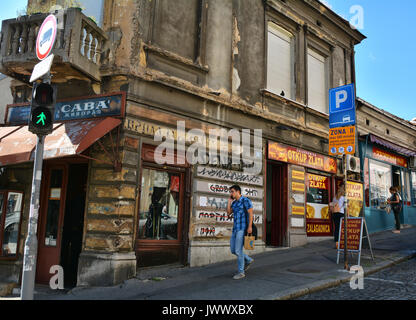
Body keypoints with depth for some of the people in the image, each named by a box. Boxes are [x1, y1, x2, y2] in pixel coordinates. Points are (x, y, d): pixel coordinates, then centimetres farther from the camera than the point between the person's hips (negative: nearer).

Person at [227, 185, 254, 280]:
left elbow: (251, 213, -14)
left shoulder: (246, 200, -8)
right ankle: (248, 260, 30)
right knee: (233, 250, 10)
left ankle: (241, 272, 3)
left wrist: (250, 226, -22)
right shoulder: (234, 203, 17)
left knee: (238, 250, -9)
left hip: (243, 228, -9)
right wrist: (229, 200, 5)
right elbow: (229, 213, 7)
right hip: (235, 228, 9)